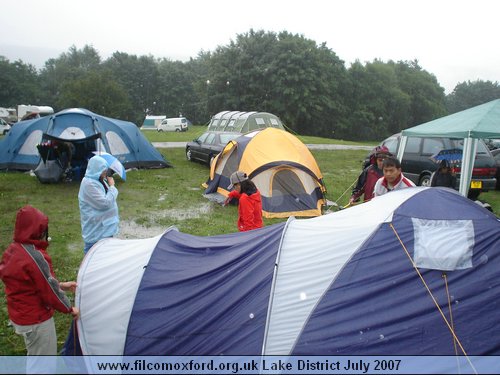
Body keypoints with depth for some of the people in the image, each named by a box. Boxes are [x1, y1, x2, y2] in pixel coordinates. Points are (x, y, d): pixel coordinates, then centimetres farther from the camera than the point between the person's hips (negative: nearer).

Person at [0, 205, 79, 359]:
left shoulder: (13, 250, -1)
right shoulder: (35, 257, -30)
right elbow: (50, 292, -22)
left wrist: (60, 285, 11)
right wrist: (70, 309, -7)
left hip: (20, 315, 9)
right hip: (36, 320, -9)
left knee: (35, 356, 29)